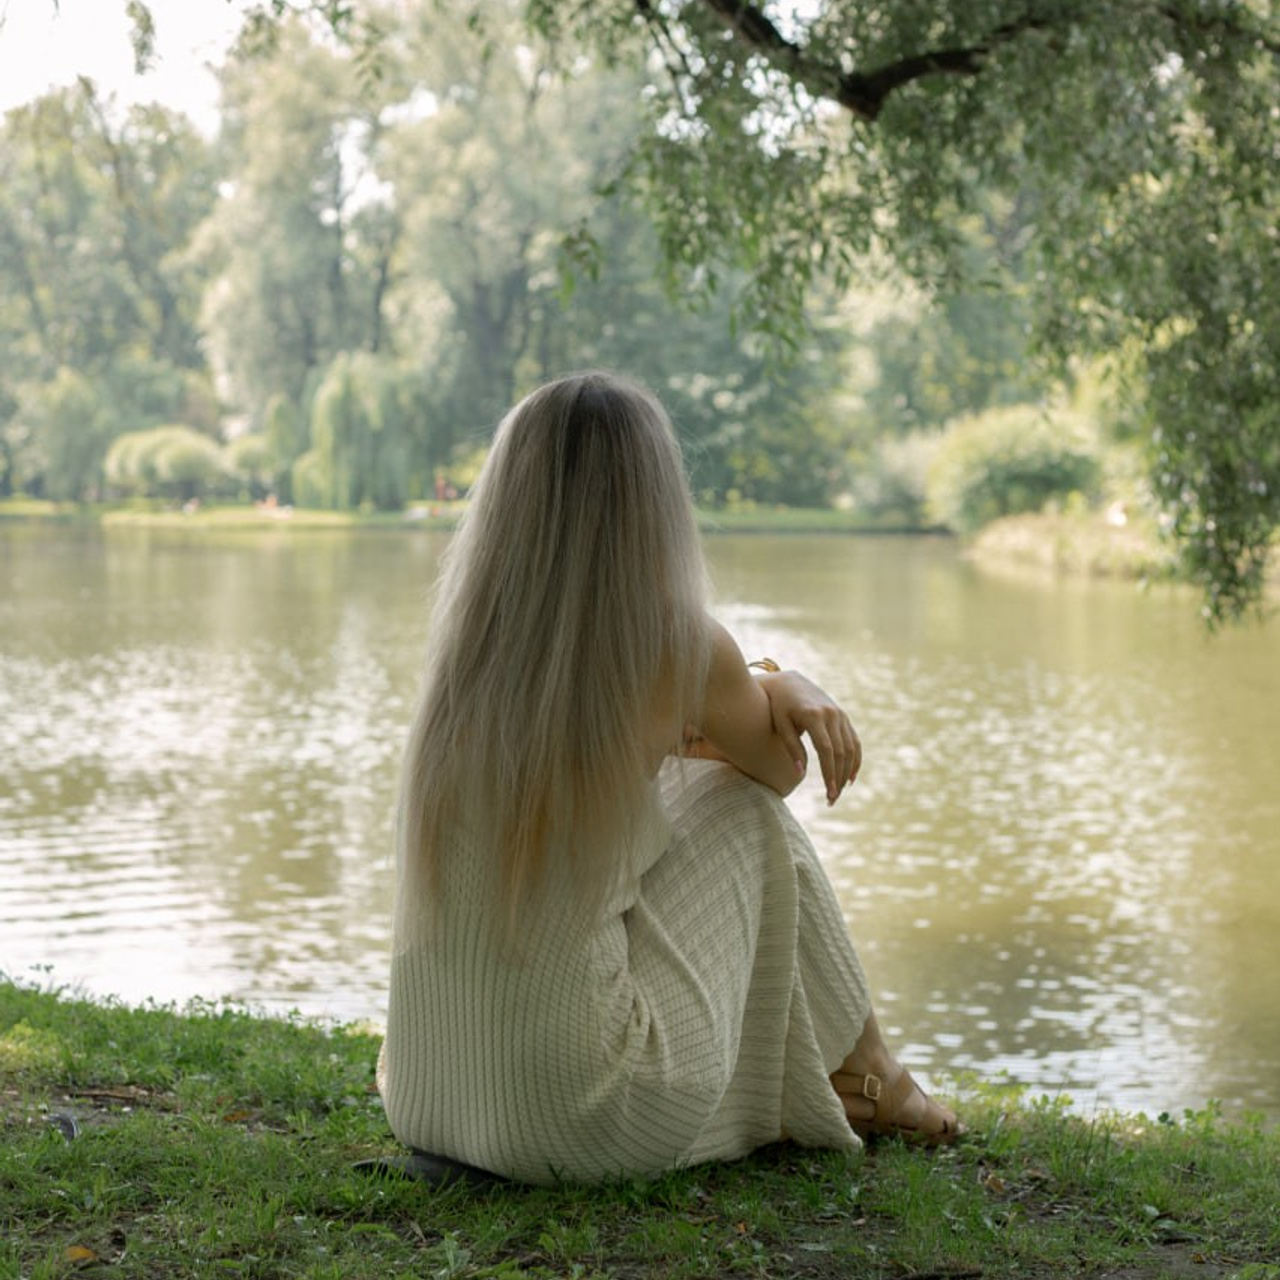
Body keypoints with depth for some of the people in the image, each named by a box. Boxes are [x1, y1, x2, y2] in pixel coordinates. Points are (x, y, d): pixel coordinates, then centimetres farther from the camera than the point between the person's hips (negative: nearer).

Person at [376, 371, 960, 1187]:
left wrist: (784, 692, 12)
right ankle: (869, 1078, 31)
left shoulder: (471, 644, 3)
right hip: (576, 1113, -5)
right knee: (744, 811, 14)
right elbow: (781, 766, 10)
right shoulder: (678, 645, -11)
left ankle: (804, 1085, 40)